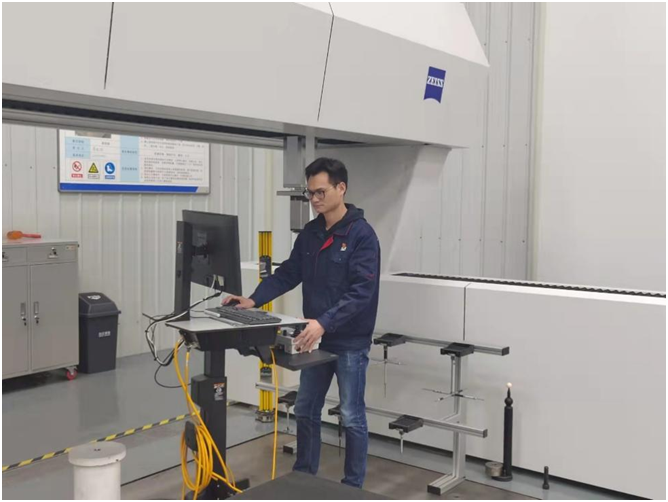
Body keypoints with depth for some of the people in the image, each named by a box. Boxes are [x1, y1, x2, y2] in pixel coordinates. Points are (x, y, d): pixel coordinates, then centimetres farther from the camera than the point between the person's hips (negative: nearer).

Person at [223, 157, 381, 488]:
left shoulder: (362, 234, -15)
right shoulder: (310, 233, 6)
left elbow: (361, 291, -24)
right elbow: (288, 274, 6)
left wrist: (324, 322, -34)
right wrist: (254, 300, -9)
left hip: (350, 342, -7)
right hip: (316, 338, 7)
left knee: (351, 417, 6)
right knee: (306, 411, 15)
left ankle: (353, 488, 22)